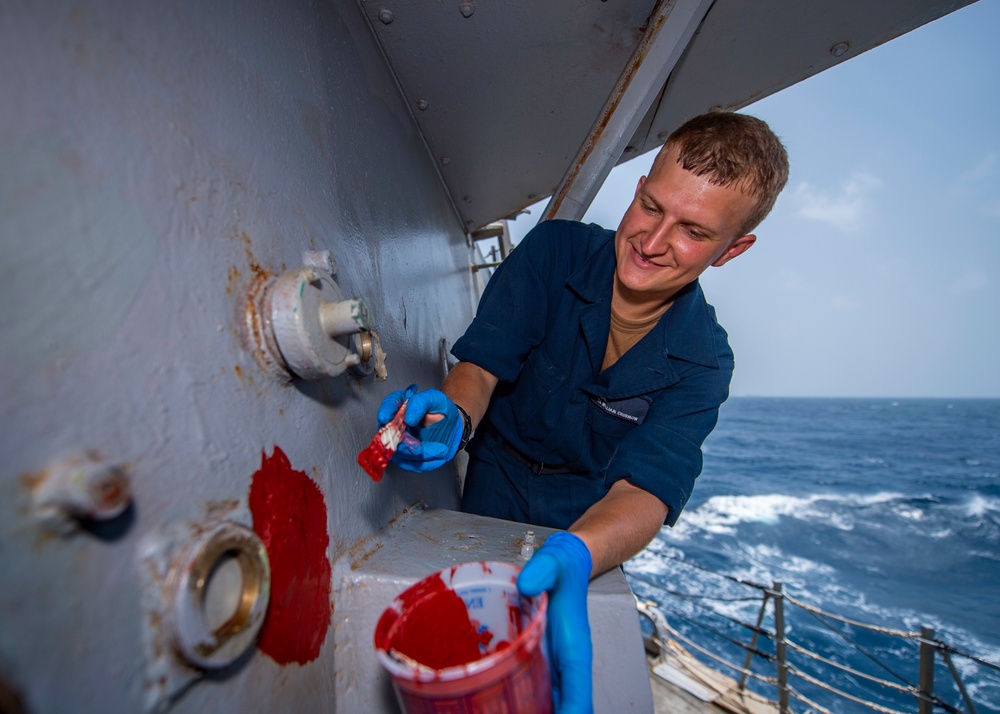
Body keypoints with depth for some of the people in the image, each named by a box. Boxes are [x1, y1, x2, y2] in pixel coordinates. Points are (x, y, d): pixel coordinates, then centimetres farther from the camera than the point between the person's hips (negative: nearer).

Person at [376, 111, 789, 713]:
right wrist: (455, 416, -47)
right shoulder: (555, 250, -20)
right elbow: (482, 363, -23)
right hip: (497, 473, 0)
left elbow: (645, 487, -32)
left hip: (587, 515, 1)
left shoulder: (703, 361, -20)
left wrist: (574, 556, -54)